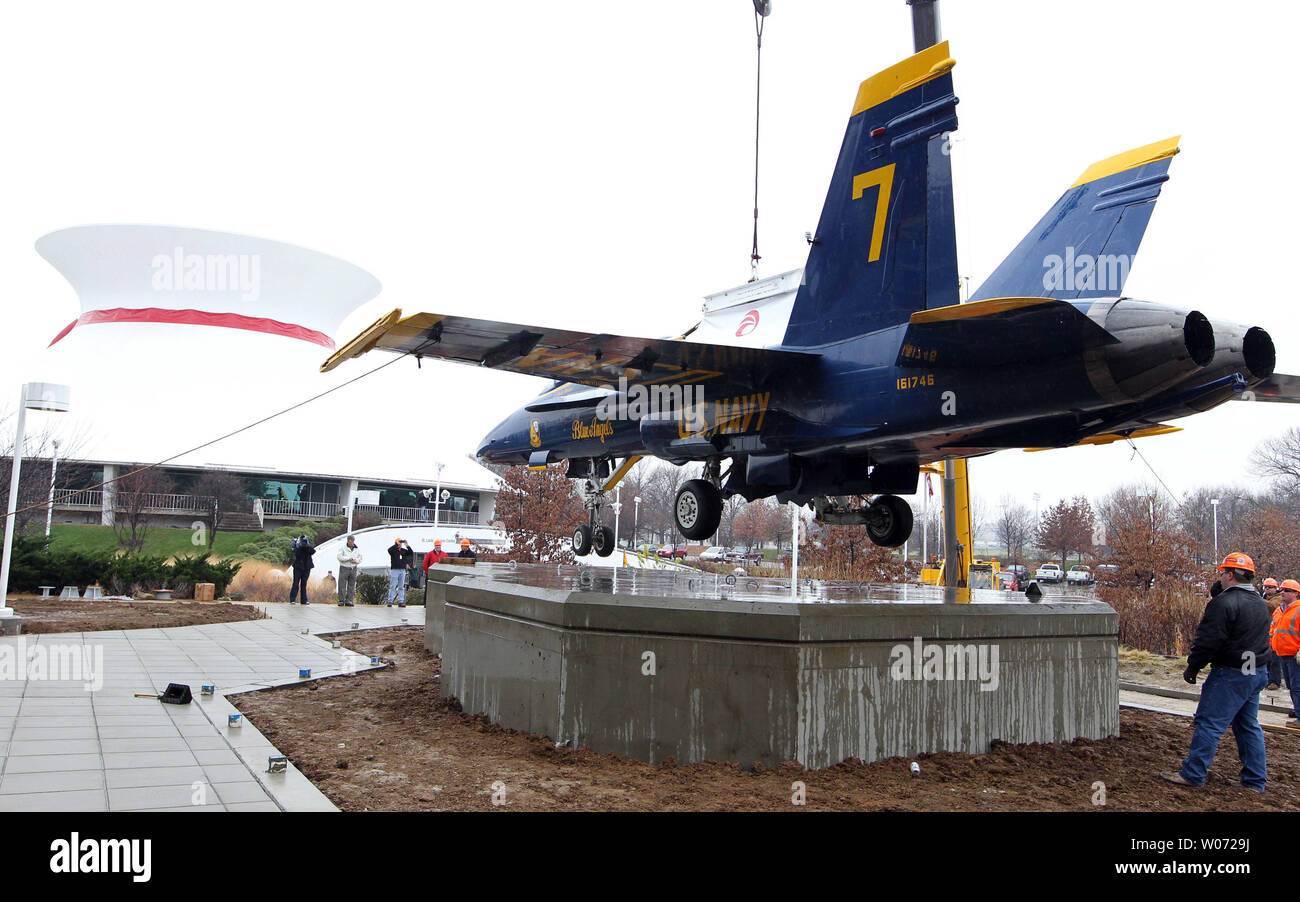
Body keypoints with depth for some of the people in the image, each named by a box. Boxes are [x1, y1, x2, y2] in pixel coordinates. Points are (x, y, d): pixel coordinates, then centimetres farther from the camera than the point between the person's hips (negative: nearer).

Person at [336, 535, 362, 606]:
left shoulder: (357, 549, 12)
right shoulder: (343, 548, 1)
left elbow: (360, 559, 8)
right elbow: (339, 557, -11)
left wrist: (355, 560, -13)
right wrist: (349, 558, -17)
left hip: (353, 569, 3)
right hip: (344, 568, -3)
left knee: (351, 586, 1)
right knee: (342, 585, -5)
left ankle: (348, 601, 5)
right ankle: (341, 601, 0)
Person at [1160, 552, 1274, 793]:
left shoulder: (1224, 603, -18)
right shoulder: (1260, 603, 12)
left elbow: (1208, 641, -18)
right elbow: (1259, 638, 21)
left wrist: (1192, 667, -7)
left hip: (1232, 673, -9)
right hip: (1258, 672, 9)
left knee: (1209, 723, -4)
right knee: (1249, 725, 16)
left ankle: (1193, 774, -1)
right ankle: (1255, 780, 20)